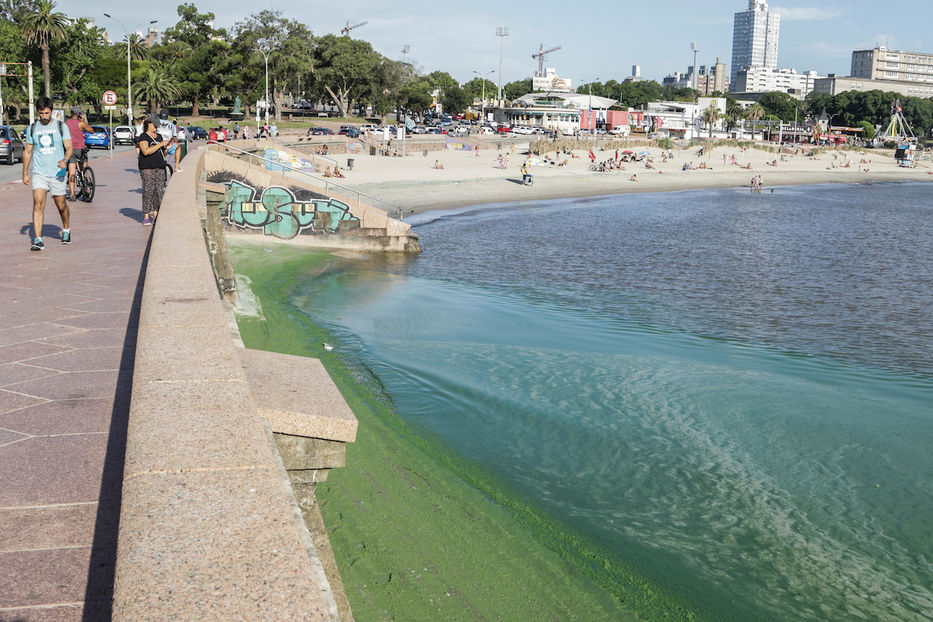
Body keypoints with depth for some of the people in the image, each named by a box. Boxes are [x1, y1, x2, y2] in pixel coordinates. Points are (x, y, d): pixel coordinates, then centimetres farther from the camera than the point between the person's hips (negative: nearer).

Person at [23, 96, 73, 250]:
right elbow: (27, 151, 15)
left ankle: (66, 230, 37)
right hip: (38, 173, 1)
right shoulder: (32, 129, 8)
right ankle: (38, 240, -17)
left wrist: (65, 160, -26)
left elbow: (69, 147, -4)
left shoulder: (61, 127, 3)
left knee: (61, 206, 10)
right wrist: (25, 173, 13)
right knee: (38, 204, -14)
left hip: (57, 173, 0)